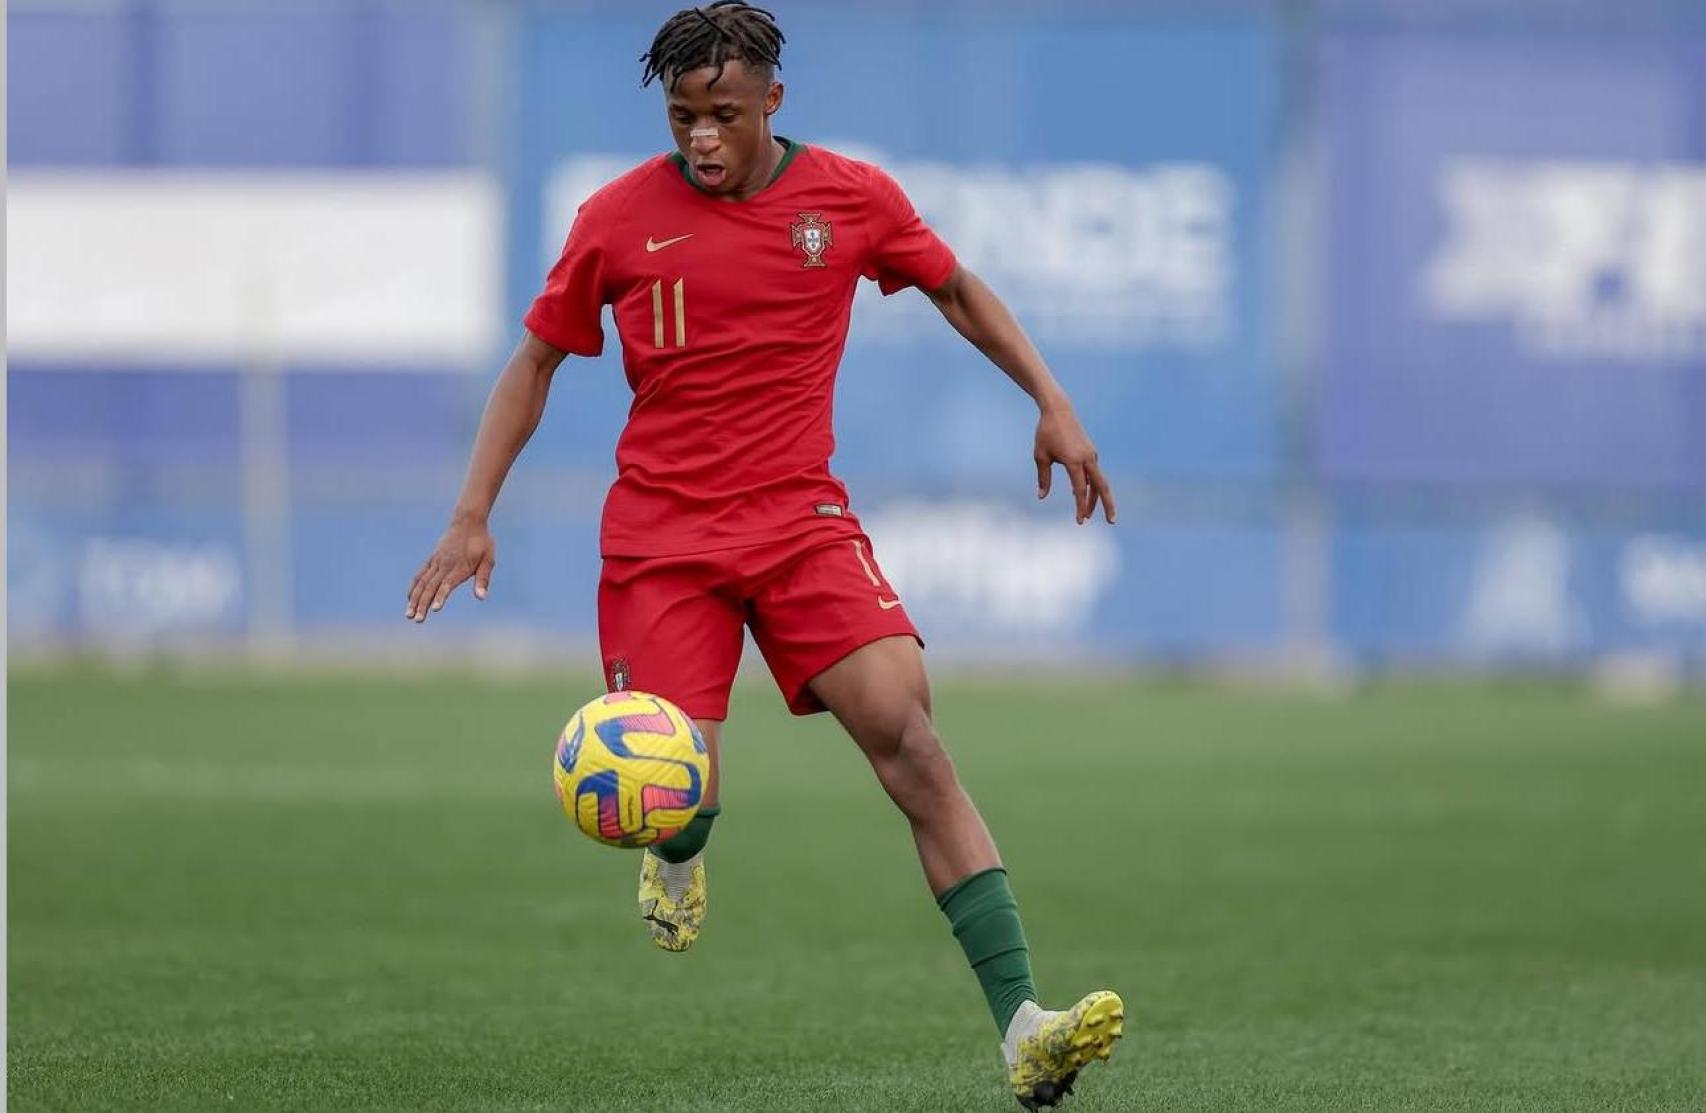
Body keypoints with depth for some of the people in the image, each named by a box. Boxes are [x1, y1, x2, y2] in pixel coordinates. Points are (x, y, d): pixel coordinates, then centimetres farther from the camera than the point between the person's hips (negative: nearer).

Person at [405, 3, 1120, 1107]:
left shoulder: (851, 197, 0)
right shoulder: (620, 218, -2)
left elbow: (959, 290, 17)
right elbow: (536, 361, 9)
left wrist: (1052, 405, 8)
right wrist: (473, 515, 2)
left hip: (801, 517, 0)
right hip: (660, 534, 0)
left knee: (911, 742, -18)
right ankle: (679, 861, 33)